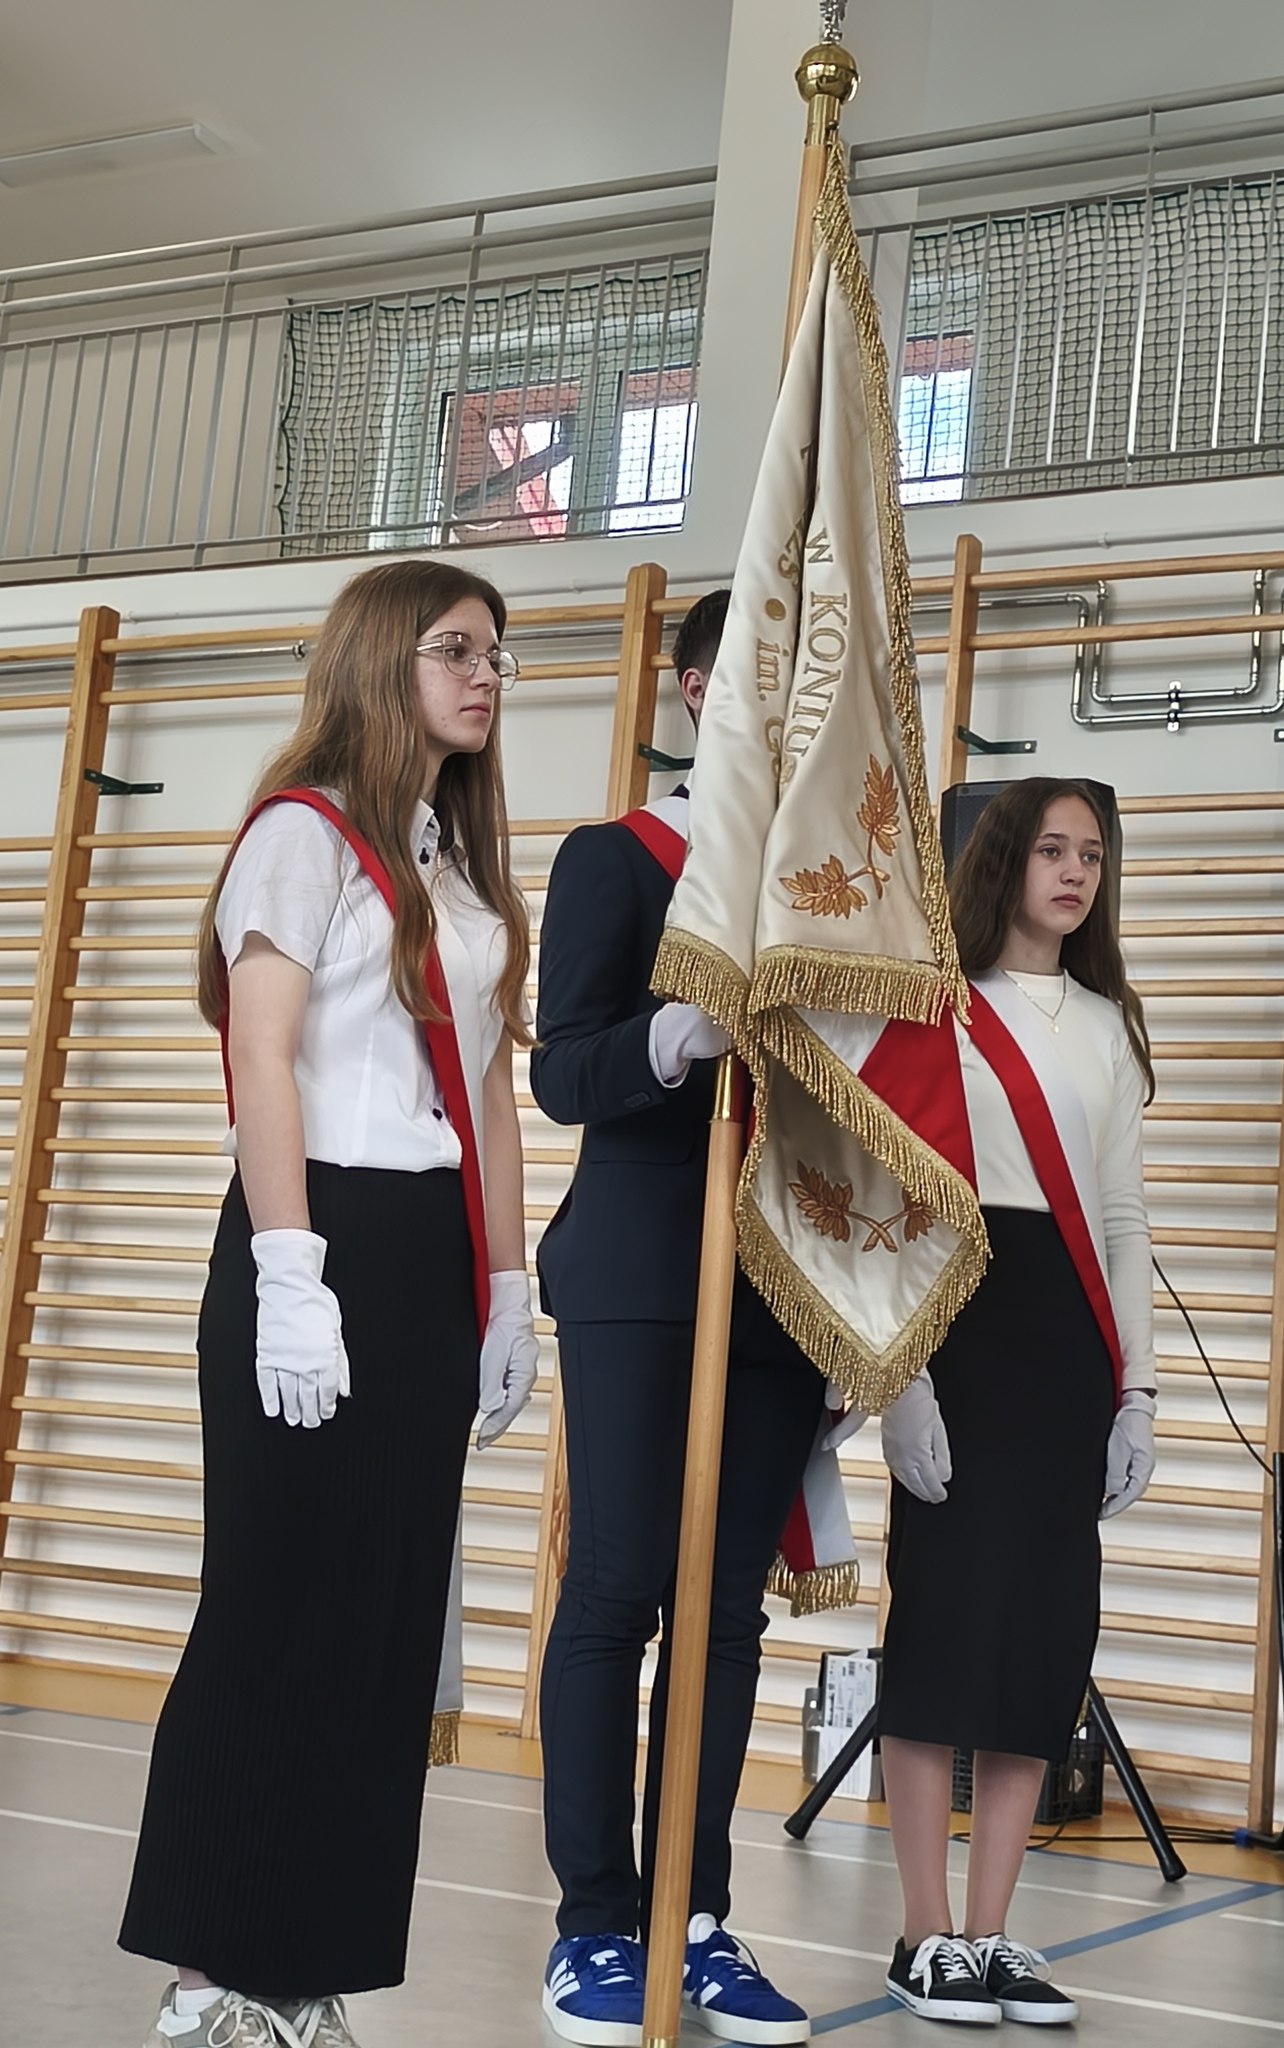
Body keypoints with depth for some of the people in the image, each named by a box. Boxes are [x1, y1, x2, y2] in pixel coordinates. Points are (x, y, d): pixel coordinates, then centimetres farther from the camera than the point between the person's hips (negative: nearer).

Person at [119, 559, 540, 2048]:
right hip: (326, 1245, -7)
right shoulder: (304, 833, -3)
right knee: (279, 1613, -3)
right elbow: (262, 1061, -12)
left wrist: (506, 1287, 15)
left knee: (390, 1620, 7)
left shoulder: (465, 875, 19)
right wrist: (288, 1280, -20)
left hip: (436, 1265, 8)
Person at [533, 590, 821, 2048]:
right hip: (639, 1272, -4)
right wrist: (668, 1039, -27)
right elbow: (562, 1073, -7)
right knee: (617, 1588, -4)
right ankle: (595, 1925, 5)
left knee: (731, 1603, 6)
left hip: (787, 1281, 5)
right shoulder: (616, 857, 1)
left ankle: (697, 1917, 13)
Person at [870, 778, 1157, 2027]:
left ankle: (992, 1935, 11)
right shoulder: (935, 1010, 0)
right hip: (958, 1314, -5)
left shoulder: (1108, 1026, 16)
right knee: (946, 1605, -5)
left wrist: (1136, 1384, 9)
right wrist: (902, 1371, -14)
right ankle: (927, 1938, 4)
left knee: (1046, 1621, 3)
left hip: (1070, 1331, 5)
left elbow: (1120, 1217, 16)